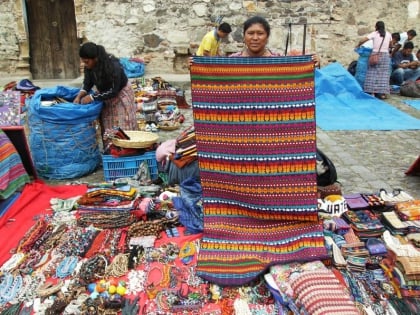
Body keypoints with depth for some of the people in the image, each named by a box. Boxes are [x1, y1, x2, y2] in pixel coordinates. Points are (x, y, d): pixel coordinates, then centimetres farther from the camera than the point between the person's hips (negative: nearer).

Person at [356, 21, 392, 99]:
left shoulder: (374, 34, -2)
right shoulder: (388, 34, 8)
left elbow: (362, 40, -7)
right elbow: (390, 45, 17)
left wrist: (358, 46, 11)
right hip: (385, 55, 3)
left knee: (373, 74, 2)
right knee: (383, 74, 3)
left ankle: (372, 92, -2)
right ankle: (382, 93, 1)